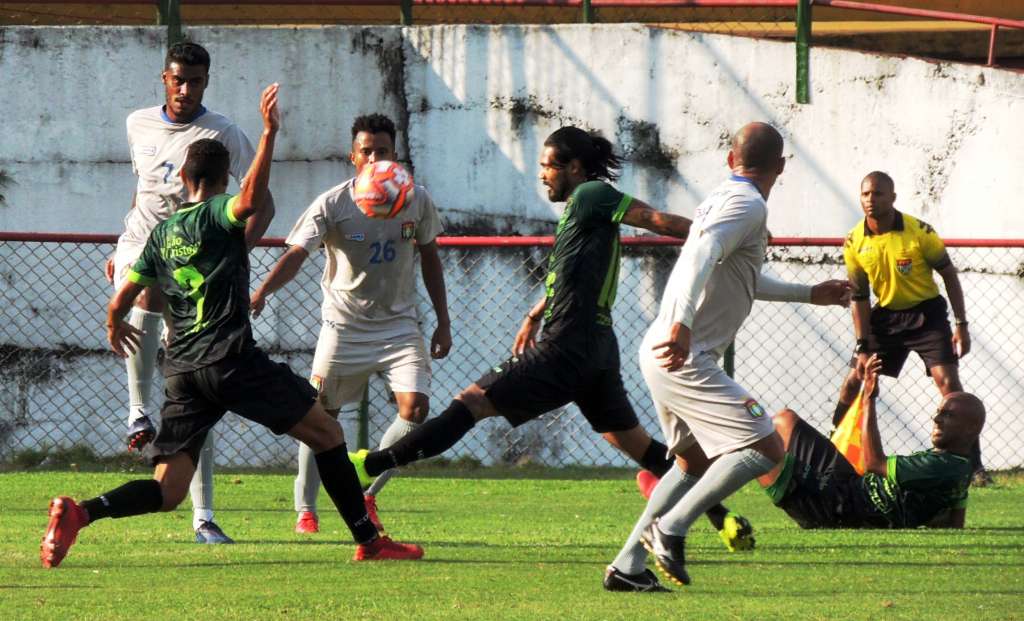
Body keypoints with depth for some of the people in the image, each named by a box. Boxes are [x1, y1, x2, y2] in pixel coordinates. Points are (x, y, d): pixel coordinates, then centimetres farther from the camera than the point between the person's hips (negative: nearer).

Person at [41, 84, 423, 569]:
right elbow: (252, 200, -24)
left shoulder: (161, 234, 17)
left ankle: (79, 513, -24)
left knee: (167, 490, 2)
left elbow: (121, 300, 19)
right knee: (325, 433, 10)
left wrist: (115, 328, 41)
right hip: (232, 360, -5)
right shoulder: (219, 214, 1)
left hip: (182, 372, 5)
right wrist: (269, 134, -26)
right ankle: (369, 541, 7)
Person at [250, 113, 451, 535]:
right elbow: (296, 254, -24)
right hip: (343, 325, -2)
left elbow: (429, 258, 11)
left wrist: (443, 322, 11)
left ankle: (368, 495, 3)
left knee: (415, 408, -14)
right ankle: (305, 511, 16)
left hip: (399, 324, 2)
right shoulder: (332, 205, -14)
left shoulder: (416, 200, -3)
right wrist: (262, 291, -43)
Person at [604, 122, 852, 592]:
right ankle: (672, 527, -15)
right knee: (765, 449, -13)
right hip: (686, 357, -10)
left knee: (696, 460, 24)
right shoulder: (747, 205, -11)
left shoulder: (721, 199, 20)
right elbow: (702, 256, -28)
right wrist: (681, 324, -41)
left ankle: (626, 566, 20)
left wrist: (810, 294, 44)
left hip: (661, 354, 10)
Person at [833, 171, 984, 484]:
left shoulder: (919, 232, -18)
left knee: (948, 382, -14)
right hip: (886, 315, 3)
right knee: (854, 381, 0)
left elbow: (949, 275, -7)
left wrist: (961, 325, -9)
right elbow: (859, 297, -1)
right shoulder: (854, 242, -8)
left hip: (927, 314, -3)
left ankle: (974, 466, -11)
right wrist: (863, 346, -5)